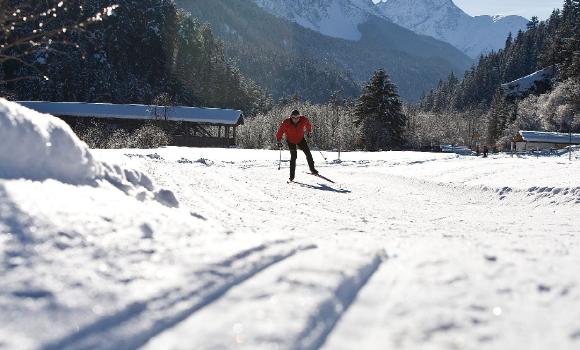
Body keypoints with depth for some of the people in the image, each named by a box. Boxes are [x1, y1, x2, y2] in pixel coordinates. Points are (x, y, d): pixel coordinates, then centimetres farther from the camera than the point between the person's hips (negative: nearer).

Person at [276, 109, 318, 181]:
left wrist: (309, 132, 6)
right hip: (291, 141, -3)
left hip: (301, 139, 3)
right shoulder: (286, 123, -27)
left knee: (308, 153, -1)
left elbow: (308, 124, 3)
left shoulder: (303, 120, -22)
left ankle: (312, 169, 20)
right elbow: (280, 132, -12)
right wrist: (279, 141, -11)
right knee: (293, 156, -13)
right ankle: (292, 175, -6)